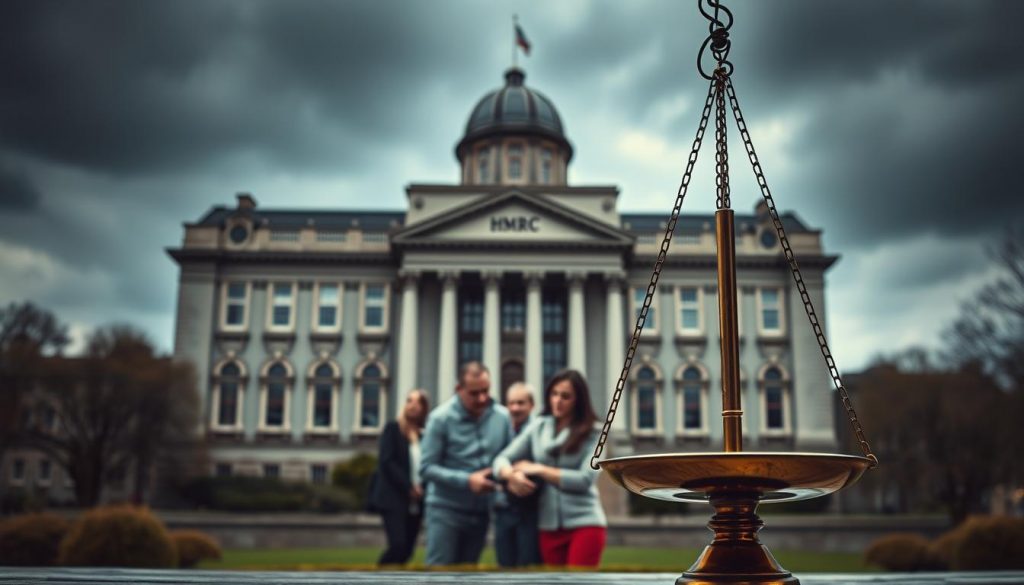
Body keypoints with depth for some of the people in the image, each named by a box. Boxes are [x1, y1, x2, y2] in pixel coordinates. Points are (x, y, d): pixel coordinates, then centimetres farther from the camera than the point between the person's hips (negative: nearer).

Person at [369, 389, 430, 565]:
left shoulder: (424, 436, 11)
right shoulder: (392, 429, -1)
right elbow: (386, 461, -10)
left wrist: (421, 488, -7)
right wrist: (408, 487, -14)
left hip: (415, 503, 5)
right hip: (393, 499, -5)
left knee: (407, 549, 4)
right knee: (398, 545, -17)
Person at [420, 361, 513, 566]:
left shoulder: (502, 417, -1)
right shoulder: (441, 418, -12)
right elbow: (427, 468, -12)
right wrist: (467, 480, -20)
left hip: (481, 512, 4)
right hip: (446, 510, -4)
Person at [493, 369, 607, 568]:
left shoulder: (591, 435, -3)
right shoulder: (537, 427, 7)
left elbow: (585, 479, -13)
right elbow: (502, 460, 3)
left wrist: (538, 470, -11)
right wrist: (512, 475, -21)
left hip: (584, 523, -3)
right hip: (549, 526, 4)